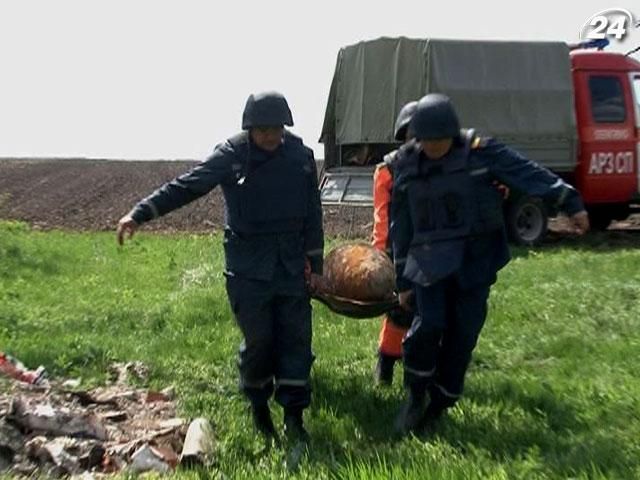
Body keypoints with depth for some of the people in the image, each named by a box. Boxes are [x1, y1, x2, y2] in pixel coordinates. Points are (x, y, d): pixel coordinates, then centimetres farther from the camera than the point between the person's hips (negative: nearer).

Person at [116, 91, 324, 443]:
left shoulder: (301, 156, 1)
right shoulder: (231, 156, -8)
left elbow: (313, 214, 7)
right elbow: (185, 187, -11)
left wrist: (315, 263, 7)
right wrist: (140, 213, -21)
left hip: (291, 265, 3)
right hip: (248, 268, -2)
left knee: (296, 338, 3)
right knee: (257, 339, 3)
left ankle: (294, 415, 14)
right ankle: (258, 407, 26)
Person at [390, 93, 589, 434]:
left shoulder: (480, 152, -3)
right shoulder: (406, 167, 4)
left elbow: (528, 174, -5)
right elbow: (400, 228, 9)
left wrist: (570, 202, -15)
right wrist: (403, 278, 10)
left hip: (475, 261, 0)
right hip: (430, 261, 1)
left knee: (462, 335, 2)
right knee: (429, 324, -15)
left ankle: (439, 406, 20)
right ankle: (415, 396, 10)